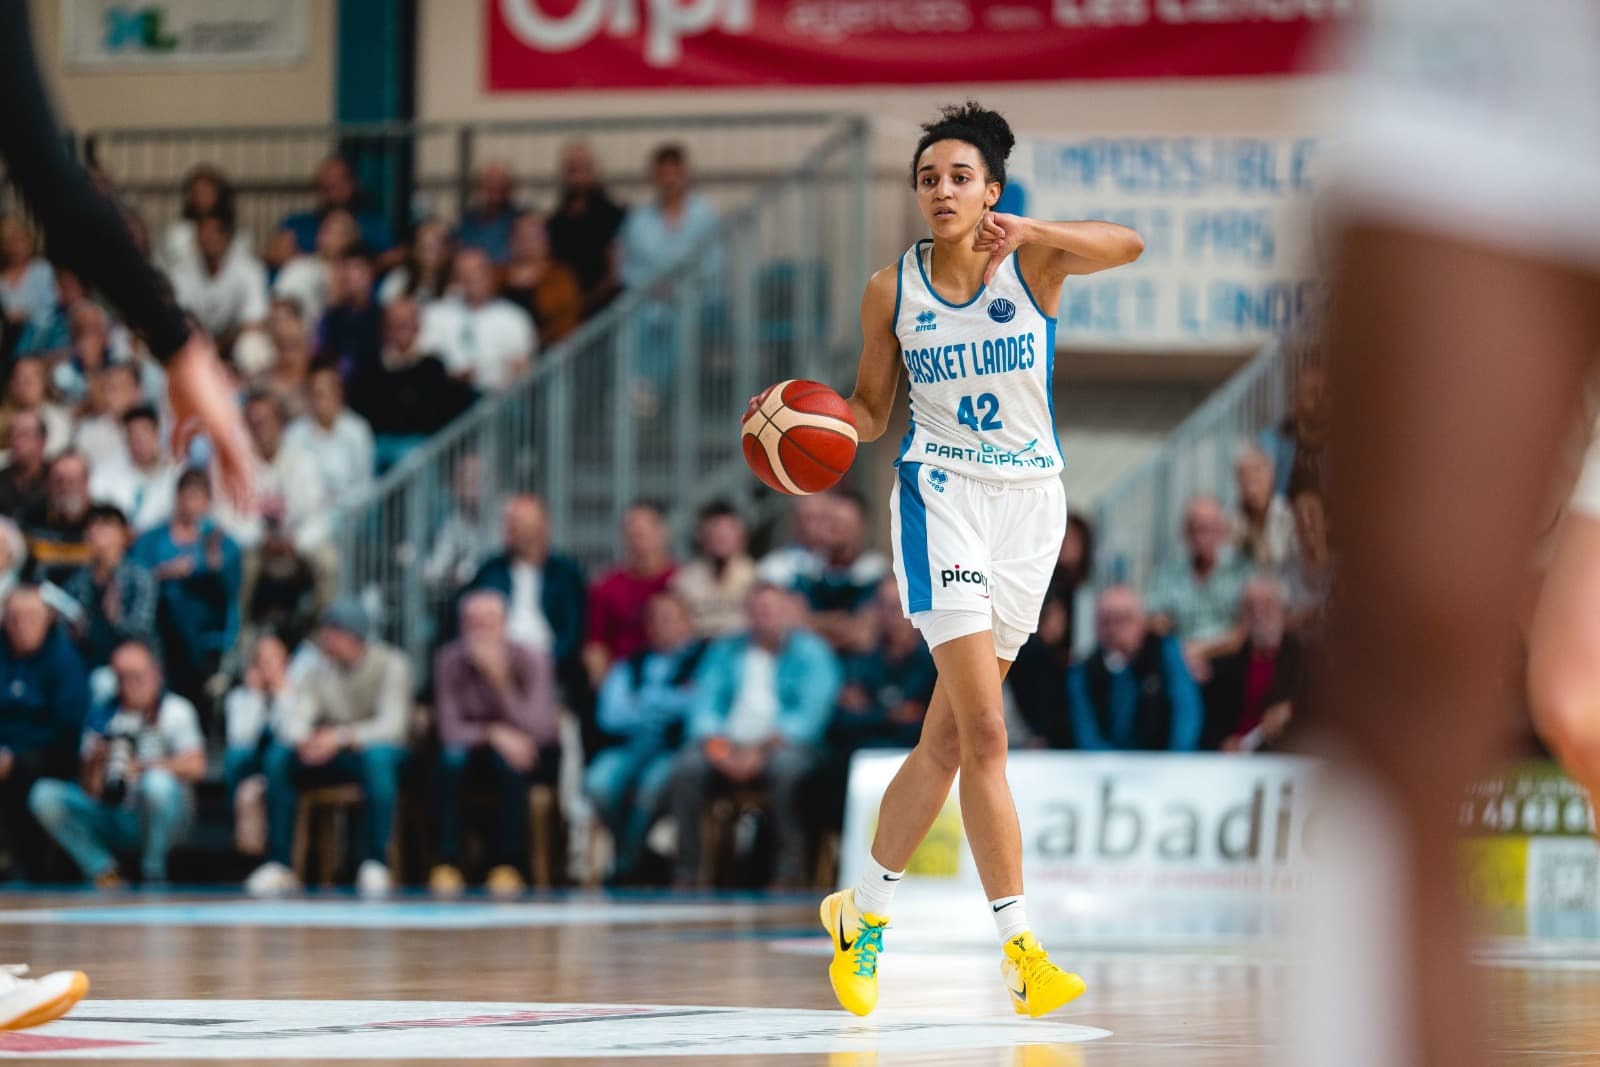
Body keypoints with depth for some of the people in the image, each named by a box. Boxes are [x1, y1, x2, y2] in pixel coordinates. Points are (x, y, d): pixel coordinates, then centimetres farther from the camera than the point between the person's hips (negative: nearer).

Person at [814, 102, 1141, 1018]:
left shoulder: (1033, 263, -2)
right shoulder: (893, 292, 1)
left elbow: (1128, 245, -21)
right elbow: (871, 410, 10)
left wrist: (1025, 230, -35)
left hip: (1031, 504, 2)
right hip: (941, 497, -2)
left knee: (949, 737, 9)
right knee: (985, 731, -15)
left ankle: (865, 907, 27)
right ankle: (1022, 948, -17)